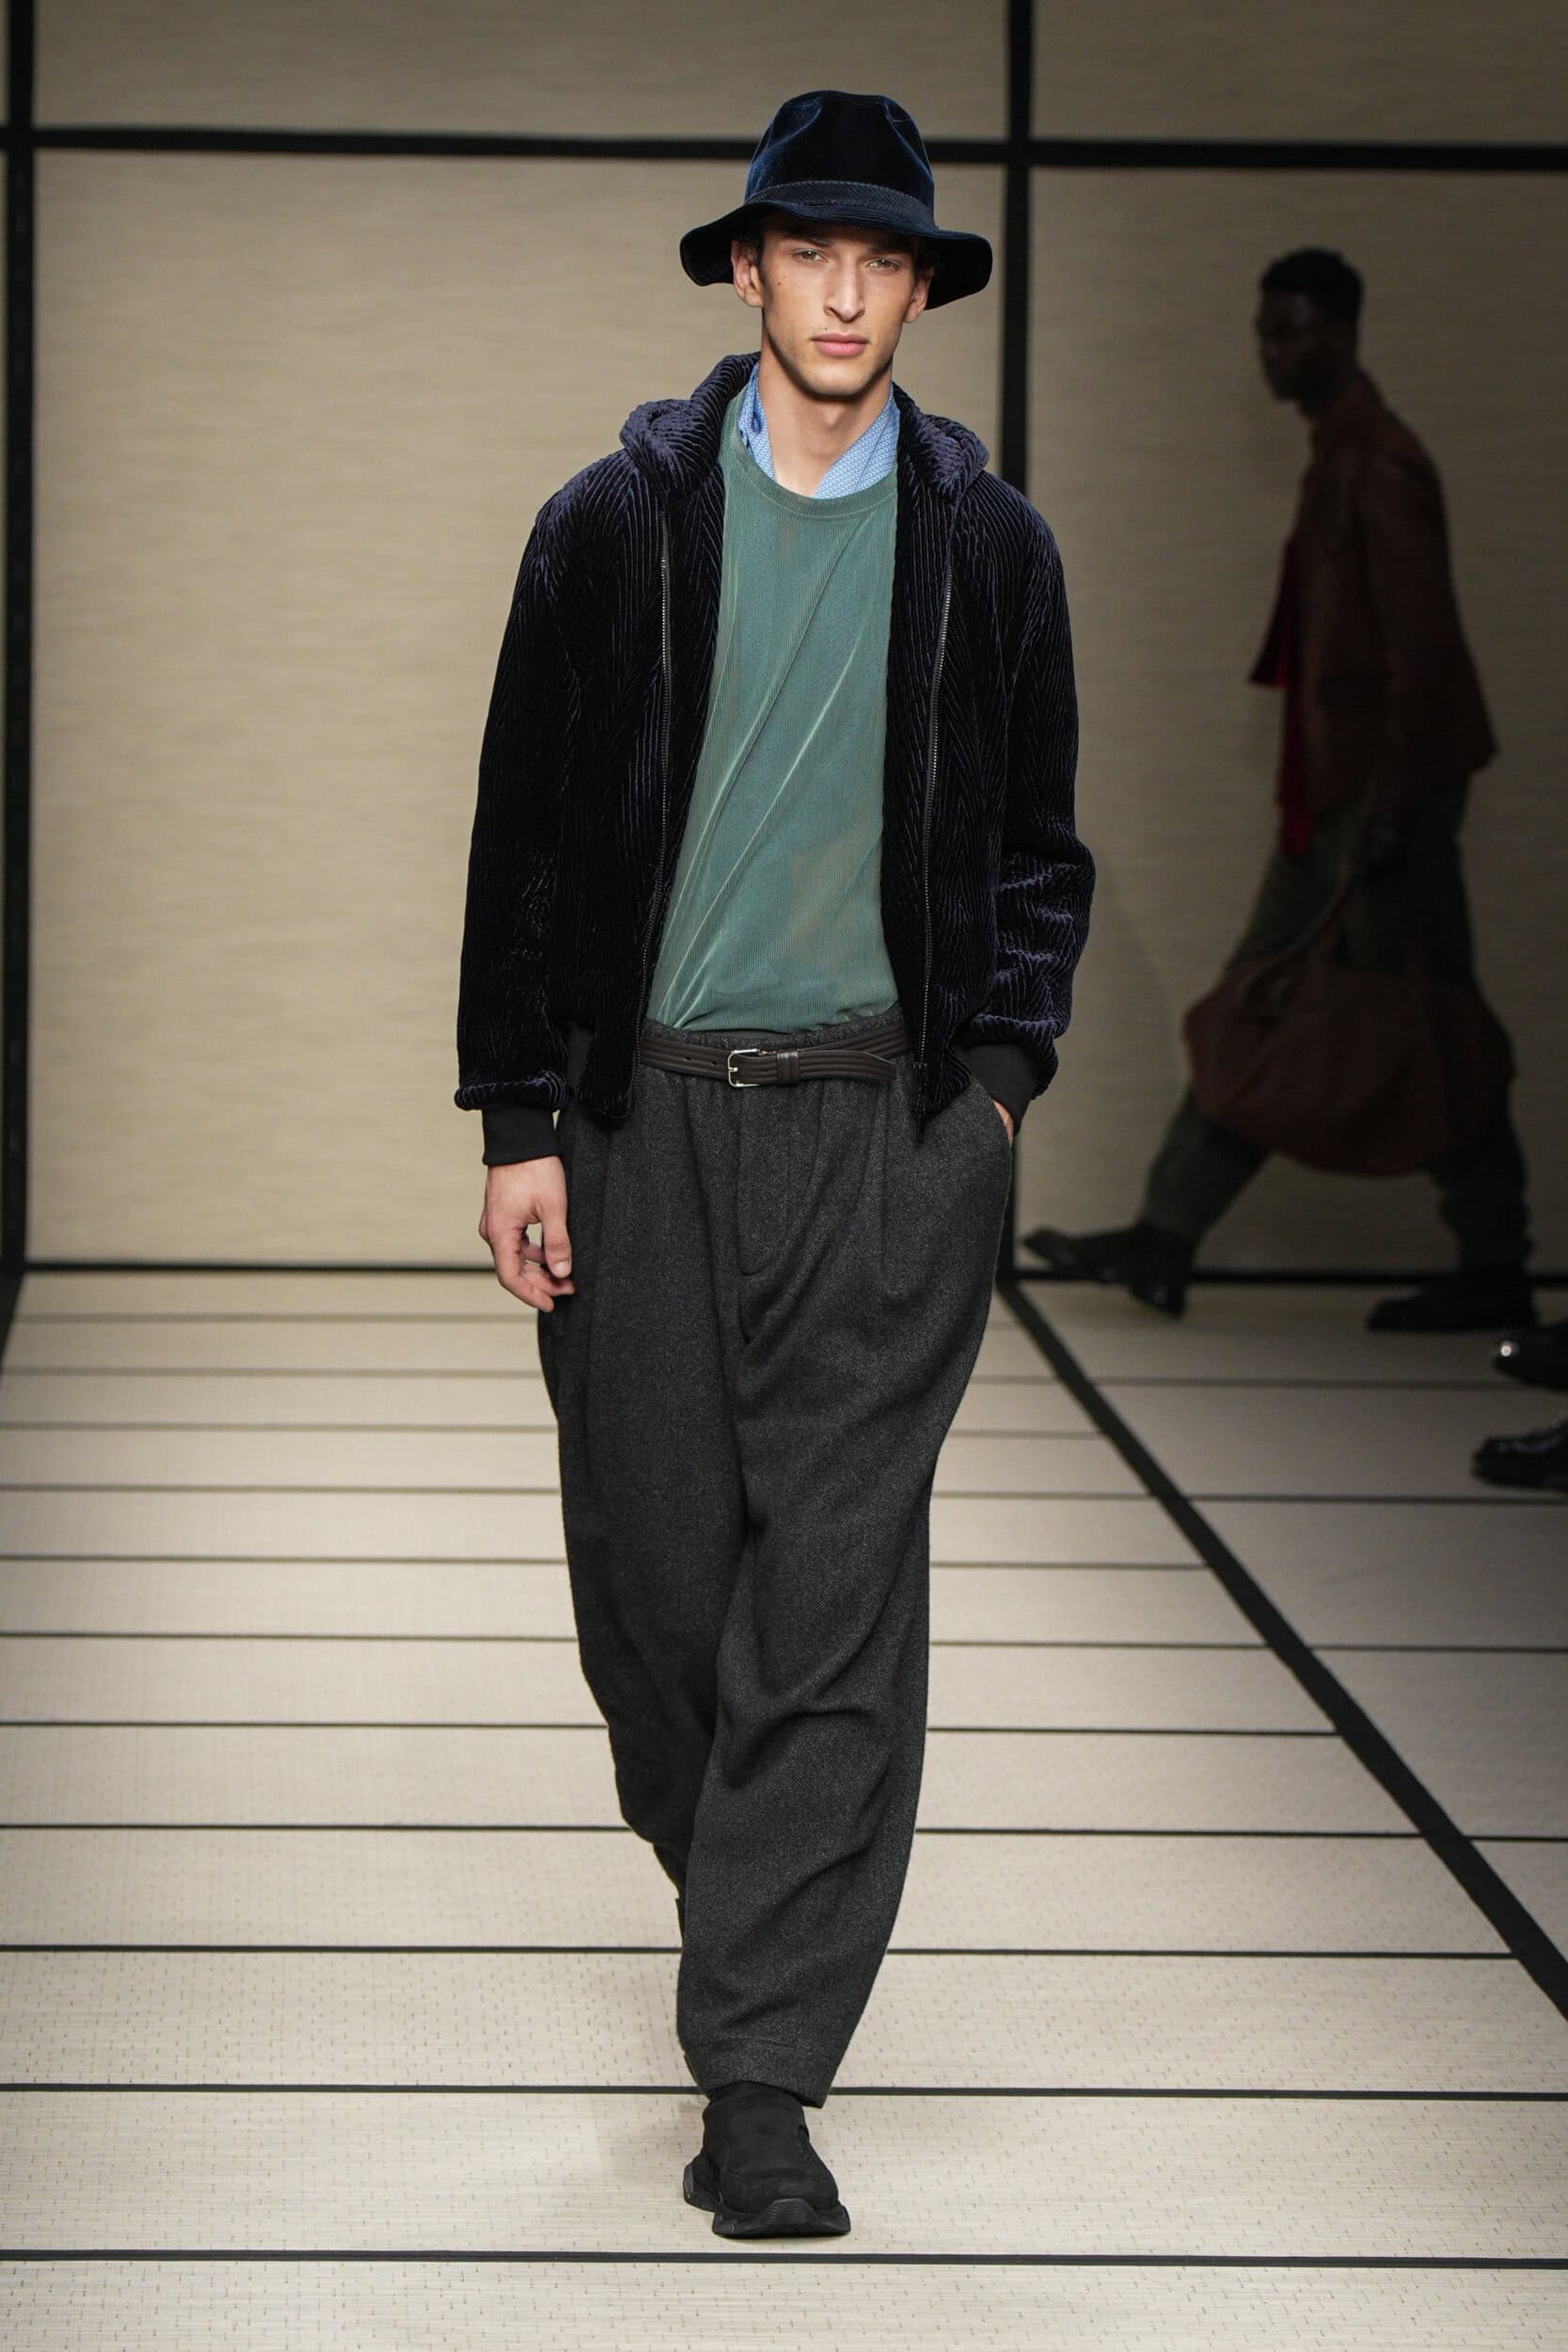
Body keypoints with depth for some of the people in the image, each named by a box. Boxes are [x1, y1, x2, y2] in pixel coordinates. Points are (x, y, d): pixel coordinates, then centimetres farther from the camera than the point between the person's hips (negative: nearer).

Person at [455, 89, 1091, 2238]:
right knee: (650, 1555, 5)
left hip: (890, 1117, -1)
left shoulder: (988, 548, 6)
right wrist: (523, 1122, -1)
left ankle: (761, 2074, -3)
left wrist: (999, 1073, 2)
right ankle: (731, 1869, 35)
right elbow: (525, 836, 4)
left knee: (837, 1594, -6)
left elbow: (1038, 849, 15)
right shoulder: (617, 528, 4)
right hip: (648, 1105, 1)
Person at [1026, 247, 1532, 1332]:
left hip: (1385, 787, -10)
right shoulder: (1337, 456, 16)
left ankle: (1496, 1270, 2)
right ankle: (1164, 1240, 12)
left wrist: (1392, 794, -23)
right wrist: (1334, 792, 19)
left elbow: (1421, 639, -20)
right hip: (1331, 793, 10)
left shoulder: (1378, 461, -14)